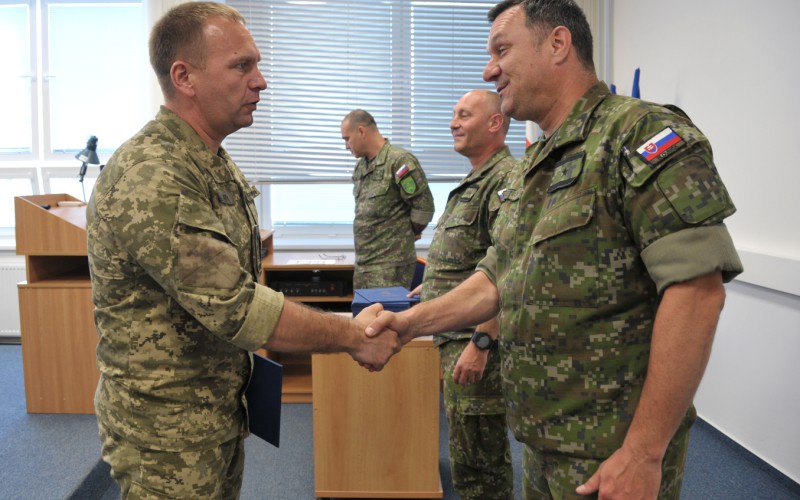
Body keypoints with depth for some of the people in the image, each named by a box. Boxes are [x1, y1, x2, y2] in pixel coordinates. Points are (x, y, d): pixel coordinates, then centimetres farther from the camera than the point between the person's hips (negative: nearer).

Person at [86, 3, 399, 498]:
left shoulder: (217, 166, 7)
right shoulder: (149, 180, -26)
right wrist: (353, 336, -20)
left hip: (223, 412, 9)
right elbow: (236, 307, -29)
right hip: (169, 433, -8)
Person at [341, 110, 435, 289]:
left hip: (391, 264, -8)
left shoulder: (399, 161, -13)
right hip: (363, 262, 8)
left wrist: (409, 233, 1)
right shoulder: (360, 166, 13)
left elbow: (424, 206, -13)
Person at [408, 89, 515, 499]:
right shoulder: (475, 181, 18)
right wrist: (433, 285, 29)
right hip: (457, 336, 10)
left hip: (477, 340, -10)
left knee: (476, 461, -2)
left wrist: (480, 342, -25)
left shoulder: (506, 180, -16)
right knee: (477, 452, 20)